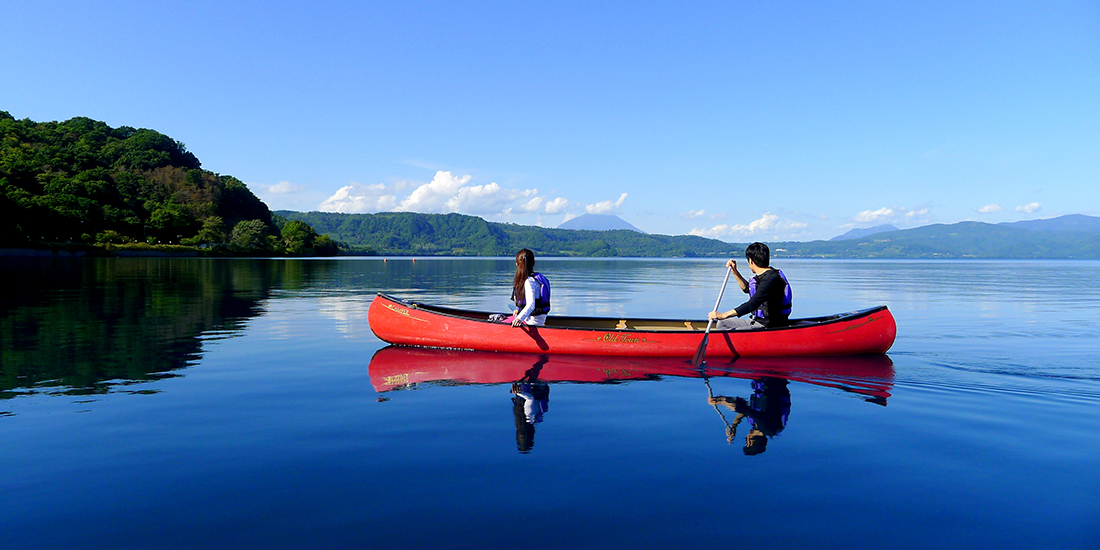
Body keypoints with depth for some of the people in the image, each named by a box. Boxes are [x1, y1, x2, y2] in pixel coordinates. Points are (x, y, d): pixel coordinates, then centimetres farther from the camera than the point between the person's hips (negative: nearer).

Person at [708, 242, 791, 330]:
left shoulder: (771, 279, -22)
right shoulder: (761, 276, 10)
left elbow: (752, 305, -30)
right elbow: (746, 288, 32)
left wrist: (723, 315, -33)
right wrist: (735, 271, 21)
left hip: (770, 326, -11)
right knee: (722, 324, 10)